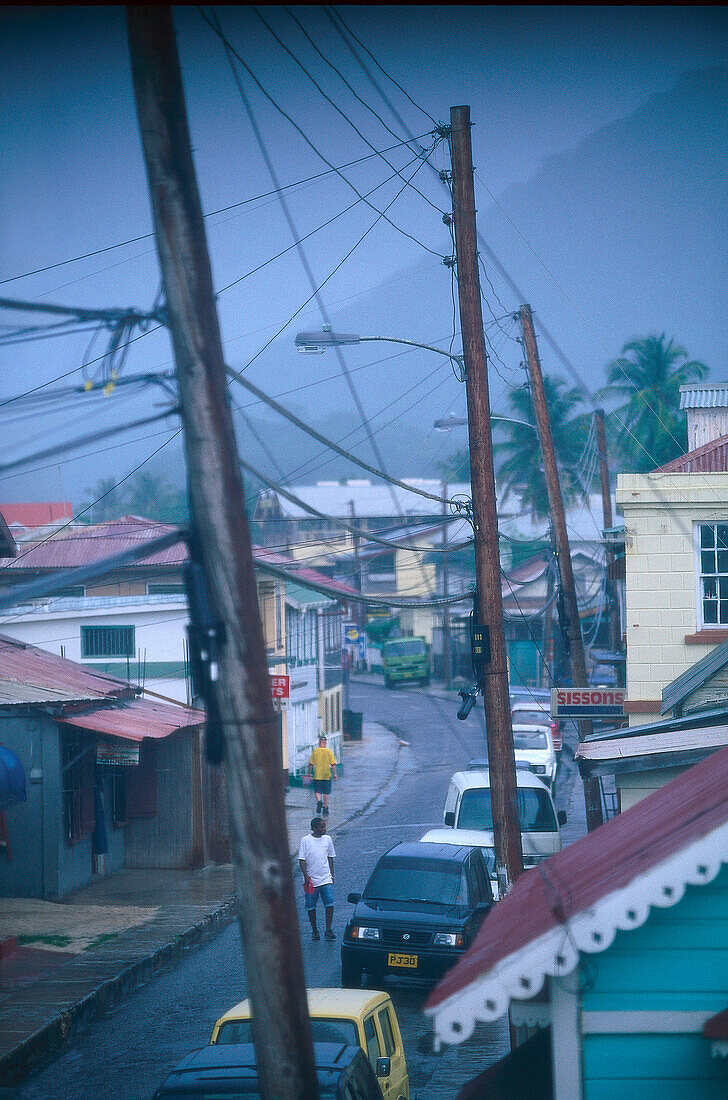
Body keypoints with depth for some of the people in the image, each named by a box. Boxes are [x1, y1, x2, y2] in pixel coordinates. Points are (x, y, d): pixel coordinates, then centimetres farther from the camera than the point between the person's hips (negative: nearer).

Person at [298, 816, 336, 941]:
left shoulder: (327, 839, 8)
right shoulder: (305, 840, -3)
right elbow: (302, 860, -5)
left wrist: (332, 875, 15)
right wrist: (306, 876, -15)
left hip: (326, 879, 2)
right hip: (311, 880, -2)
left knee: (330, 903, -11)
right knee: (311, 906, 5)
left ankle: (328, 931, -7)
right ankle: (314, 931, 18)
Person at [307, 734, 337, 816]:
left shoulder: (315, 751, -4)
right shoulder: (329, 751, -5)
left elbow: (311, 764, -1)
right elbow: (333, 764, -6)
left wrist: (309, 773, 10)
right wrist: (334, 774, 3)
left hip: (317, 775, -1)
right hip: (327, 775, 1)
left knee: (317, 791, 8)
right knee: (326, 793, 13)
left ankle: (319, 800, -21)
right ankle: (325, 808, 16)